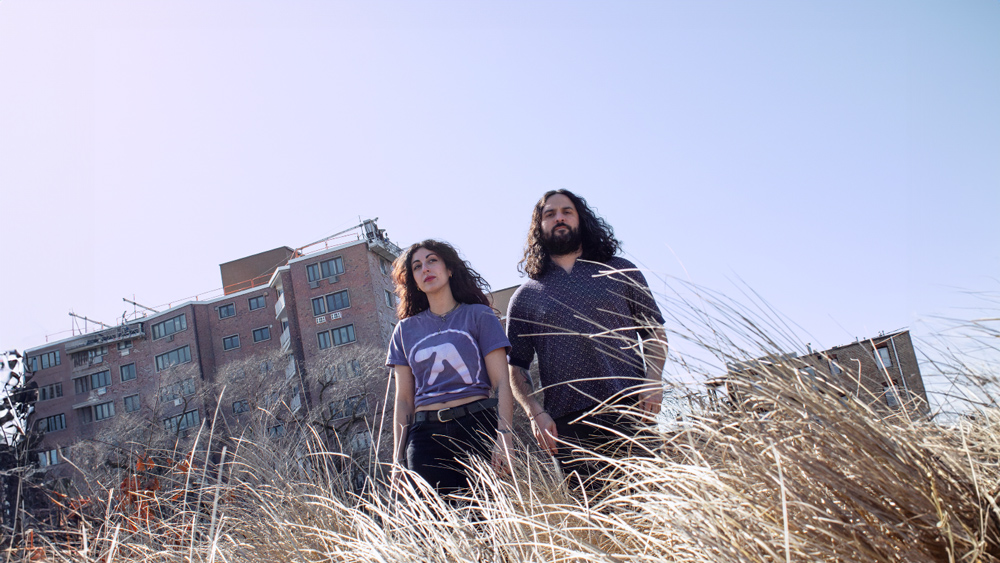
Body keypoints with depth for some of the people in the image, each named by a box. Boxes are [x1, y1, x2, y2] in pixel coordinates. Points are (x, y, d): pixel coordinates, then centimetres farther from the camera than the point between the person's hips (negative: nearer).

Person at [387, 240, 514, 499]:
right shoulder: (406, 329, 17)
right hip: (426, 435, 2)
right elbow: (404, 400, 15)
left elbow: (501, 384, 1)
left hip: (478, 426, -2)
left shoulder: (478, 315, 9)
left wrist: (503, 436, -12)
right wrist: (398, 456, 6)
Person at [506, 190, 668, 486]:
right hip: (568, 424, 0)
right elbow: (517, 366, 11)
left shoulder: (620, 272, 15)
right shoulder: (525, 296, 13)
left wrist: (653, 379, -4)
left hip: (628, 408, 0)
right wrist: (535, 412, -4)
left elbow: (654, 331, 14)